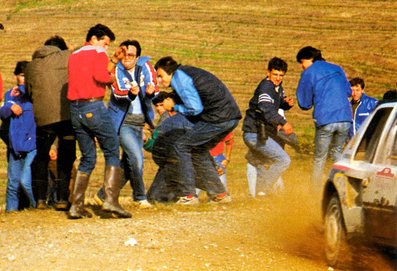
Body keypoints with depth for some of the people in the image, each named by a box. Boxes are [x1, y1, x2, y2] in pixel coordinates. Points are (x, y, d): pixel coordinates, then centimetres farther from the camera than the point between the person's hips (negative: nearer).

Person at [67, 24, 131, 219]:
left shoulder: (74, 56, 23)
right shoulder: (97, 52, 0)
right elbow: (100, 76, -17)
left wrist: (114, 60, 24)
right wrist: (113, 78, 3)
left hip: (75, 109, 7)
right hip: (94, 107, -7)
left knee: (87, 159, 12)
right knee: (112, 153, -1)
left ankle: (76, 205, 3)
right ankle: (111, 199, -15)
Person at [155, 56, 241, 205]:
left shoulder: (179, 77, -6)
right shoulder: (188, 72, 23)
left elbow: (195, 109, -12)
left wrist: (175, 108, 3)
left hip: (218, 118, -9)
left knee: (181, 146, -2)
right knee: (198, 151, 20)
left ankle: (188, 195, -6)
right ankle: (220, 194, 18)